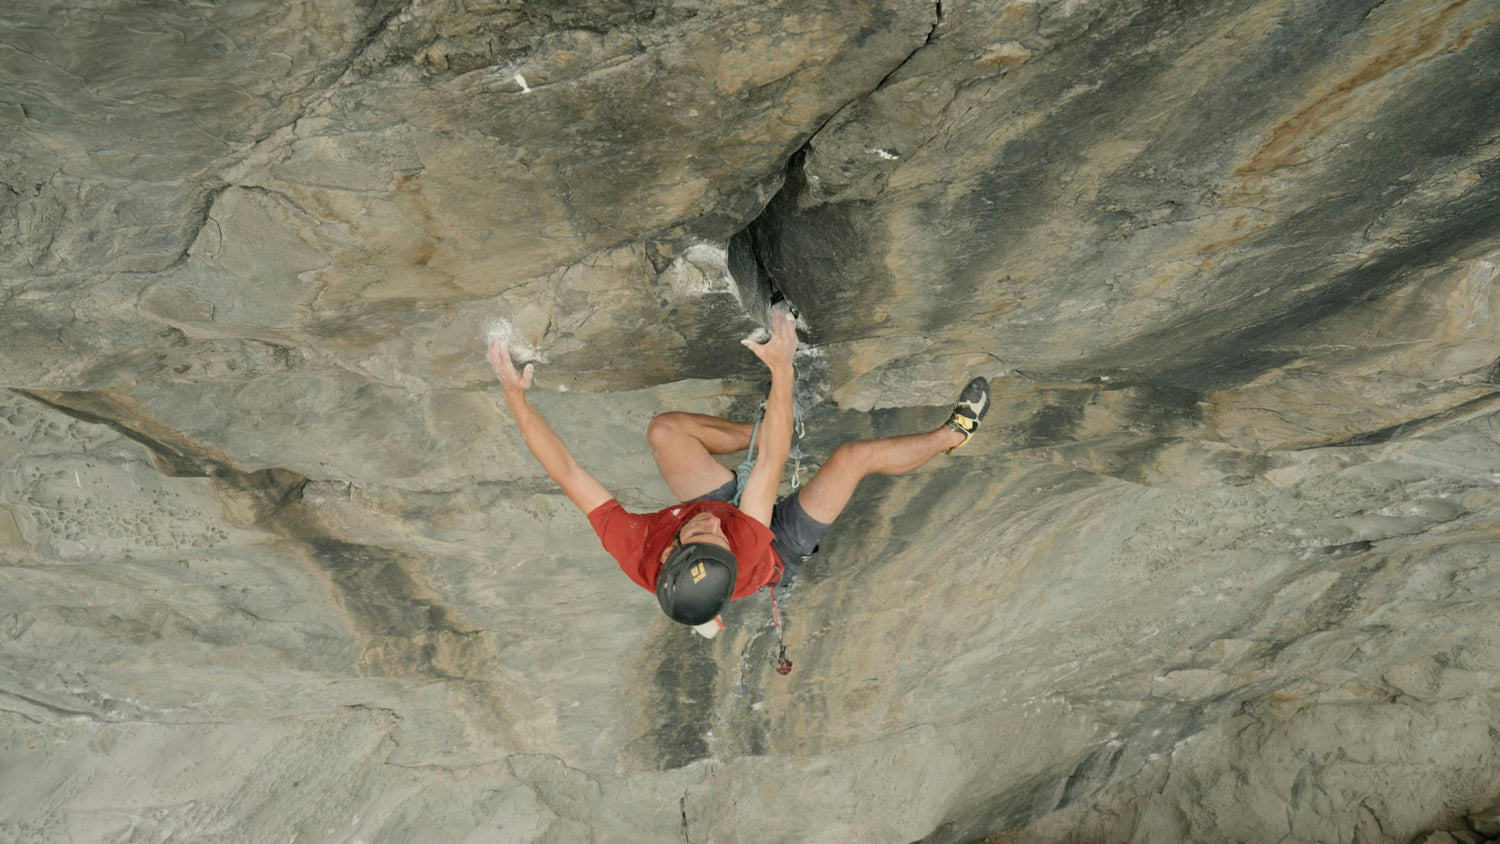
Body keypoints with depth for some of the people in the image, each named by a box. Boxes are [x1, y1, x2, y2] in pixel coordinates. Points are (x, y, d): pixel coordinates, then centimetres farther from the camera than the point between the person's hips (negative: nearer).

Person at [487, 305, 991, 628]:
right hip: (781, 546, -3)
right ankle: (952, 434, 17)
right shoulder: (747, 556, -48)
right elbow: (774, 462, -43)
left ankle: (761, 431, 19)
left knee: (665, 428, -5)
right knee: (855, 455, -15)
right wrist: (781, 366, -40)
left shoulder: (633, 550, -42)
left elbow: (564, 471, -39)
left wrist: (514, 394, -40)